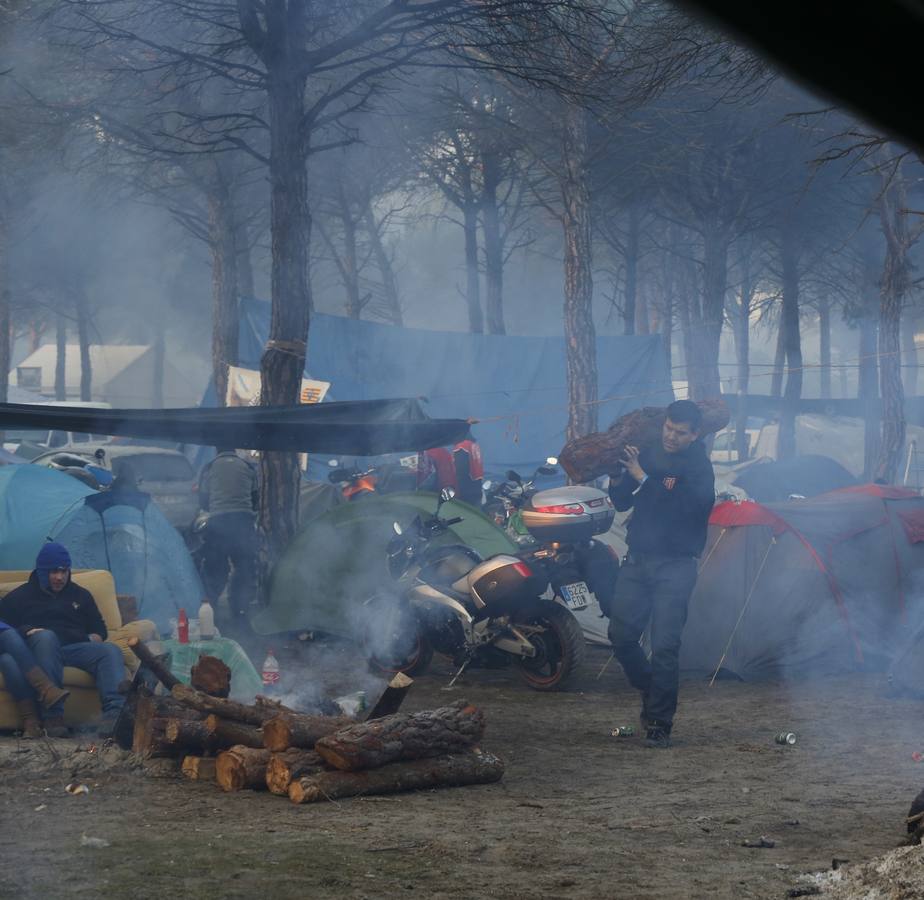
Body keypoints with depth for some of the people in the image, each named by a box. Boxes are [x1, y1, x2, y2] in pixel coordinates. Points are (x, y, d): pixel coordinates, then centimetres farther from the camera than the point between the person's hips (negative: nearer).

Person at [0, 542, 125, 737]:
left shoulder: (80, 595, 31)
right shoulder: (19, 597, 21)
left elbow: (99, 628, 31)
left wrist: (93, 640, 7)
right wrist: (27, 632, -9)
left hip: (76, 646, 3)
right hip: (38, 648, -3)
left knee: (111, 651, -28)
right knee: (45, 636, -40)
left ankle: (114, 713, -53)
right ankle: (53, 716, -49)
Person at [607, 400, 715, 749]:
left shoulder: (699, 468, -7)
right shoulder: (648, 456, 7)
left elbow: (681, 507, -25)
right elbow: (622, 502, 12)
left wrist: (643, 478, -24)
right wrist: (618, 476, -8)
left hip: (675, 566, -5)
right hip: (637, 559, 5)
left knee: (664, 647, -9)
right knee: (621, 634, 3)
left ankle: (659, 723, -2)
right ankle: (652, 691, 27)